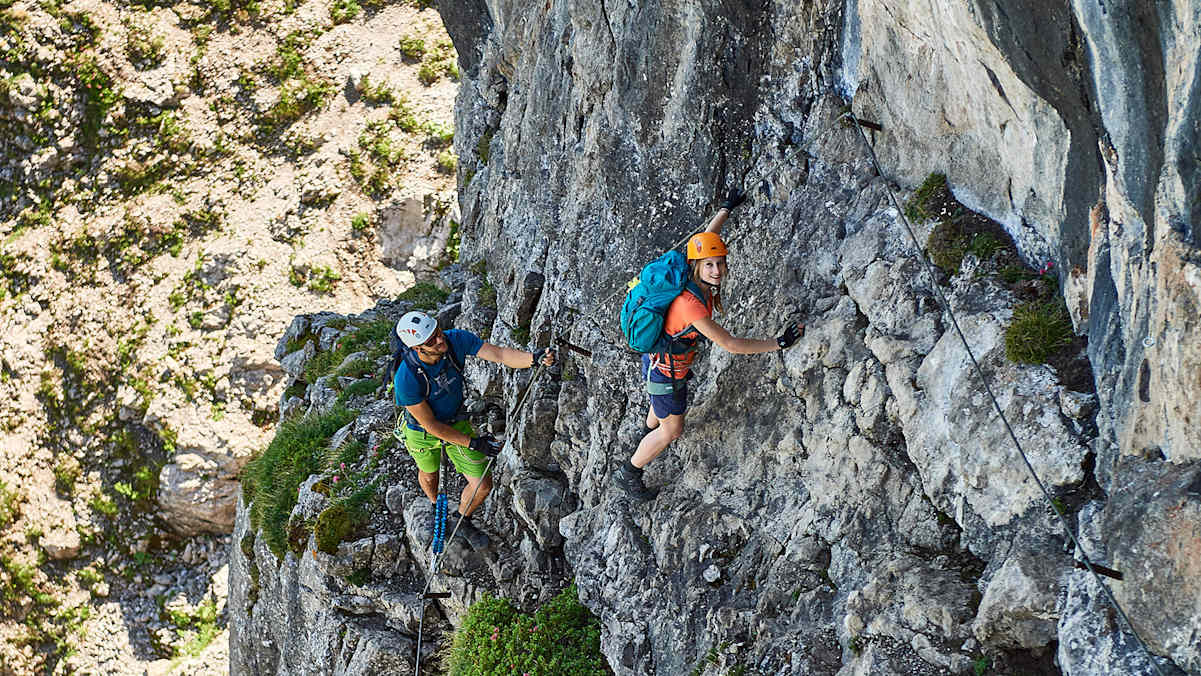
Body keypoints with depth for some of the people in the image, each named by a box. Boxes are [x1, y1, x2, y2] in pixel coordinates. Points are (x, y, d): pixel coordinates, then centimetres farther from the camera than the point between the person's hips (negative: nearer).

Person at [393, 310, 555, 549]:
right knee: (429, 475, 29)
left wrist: (535, 358, -52)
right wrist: (472, 443, -27)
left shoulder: (455, 340, -30)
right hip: (422, 432, -3)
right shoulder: (406, 379, -40)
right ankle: (436, 507, 64)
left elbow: (500, 355, -34)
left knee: (483, 485, 2)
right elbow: (430, 425, -30)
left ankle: (463, 521, 35)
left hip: (456, 422, 3)